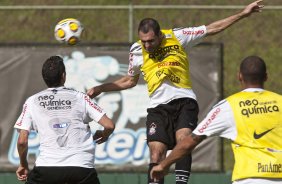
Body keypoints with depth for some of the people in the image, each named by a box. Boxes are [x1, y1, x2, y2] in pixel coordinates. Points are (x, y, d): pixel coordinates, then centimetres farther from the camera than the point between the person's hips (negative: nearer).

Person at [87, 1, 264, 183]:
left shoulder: (177, 36, -1)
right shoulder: (137, 50, 5)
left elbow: (212, 29, 9)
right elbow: (130, 81, 22)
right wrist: (100, 89, 17)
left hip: (184, 101, -2)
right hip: (158, 106, 2)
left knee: (183, 140, -26)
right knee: (156, 154, -10)